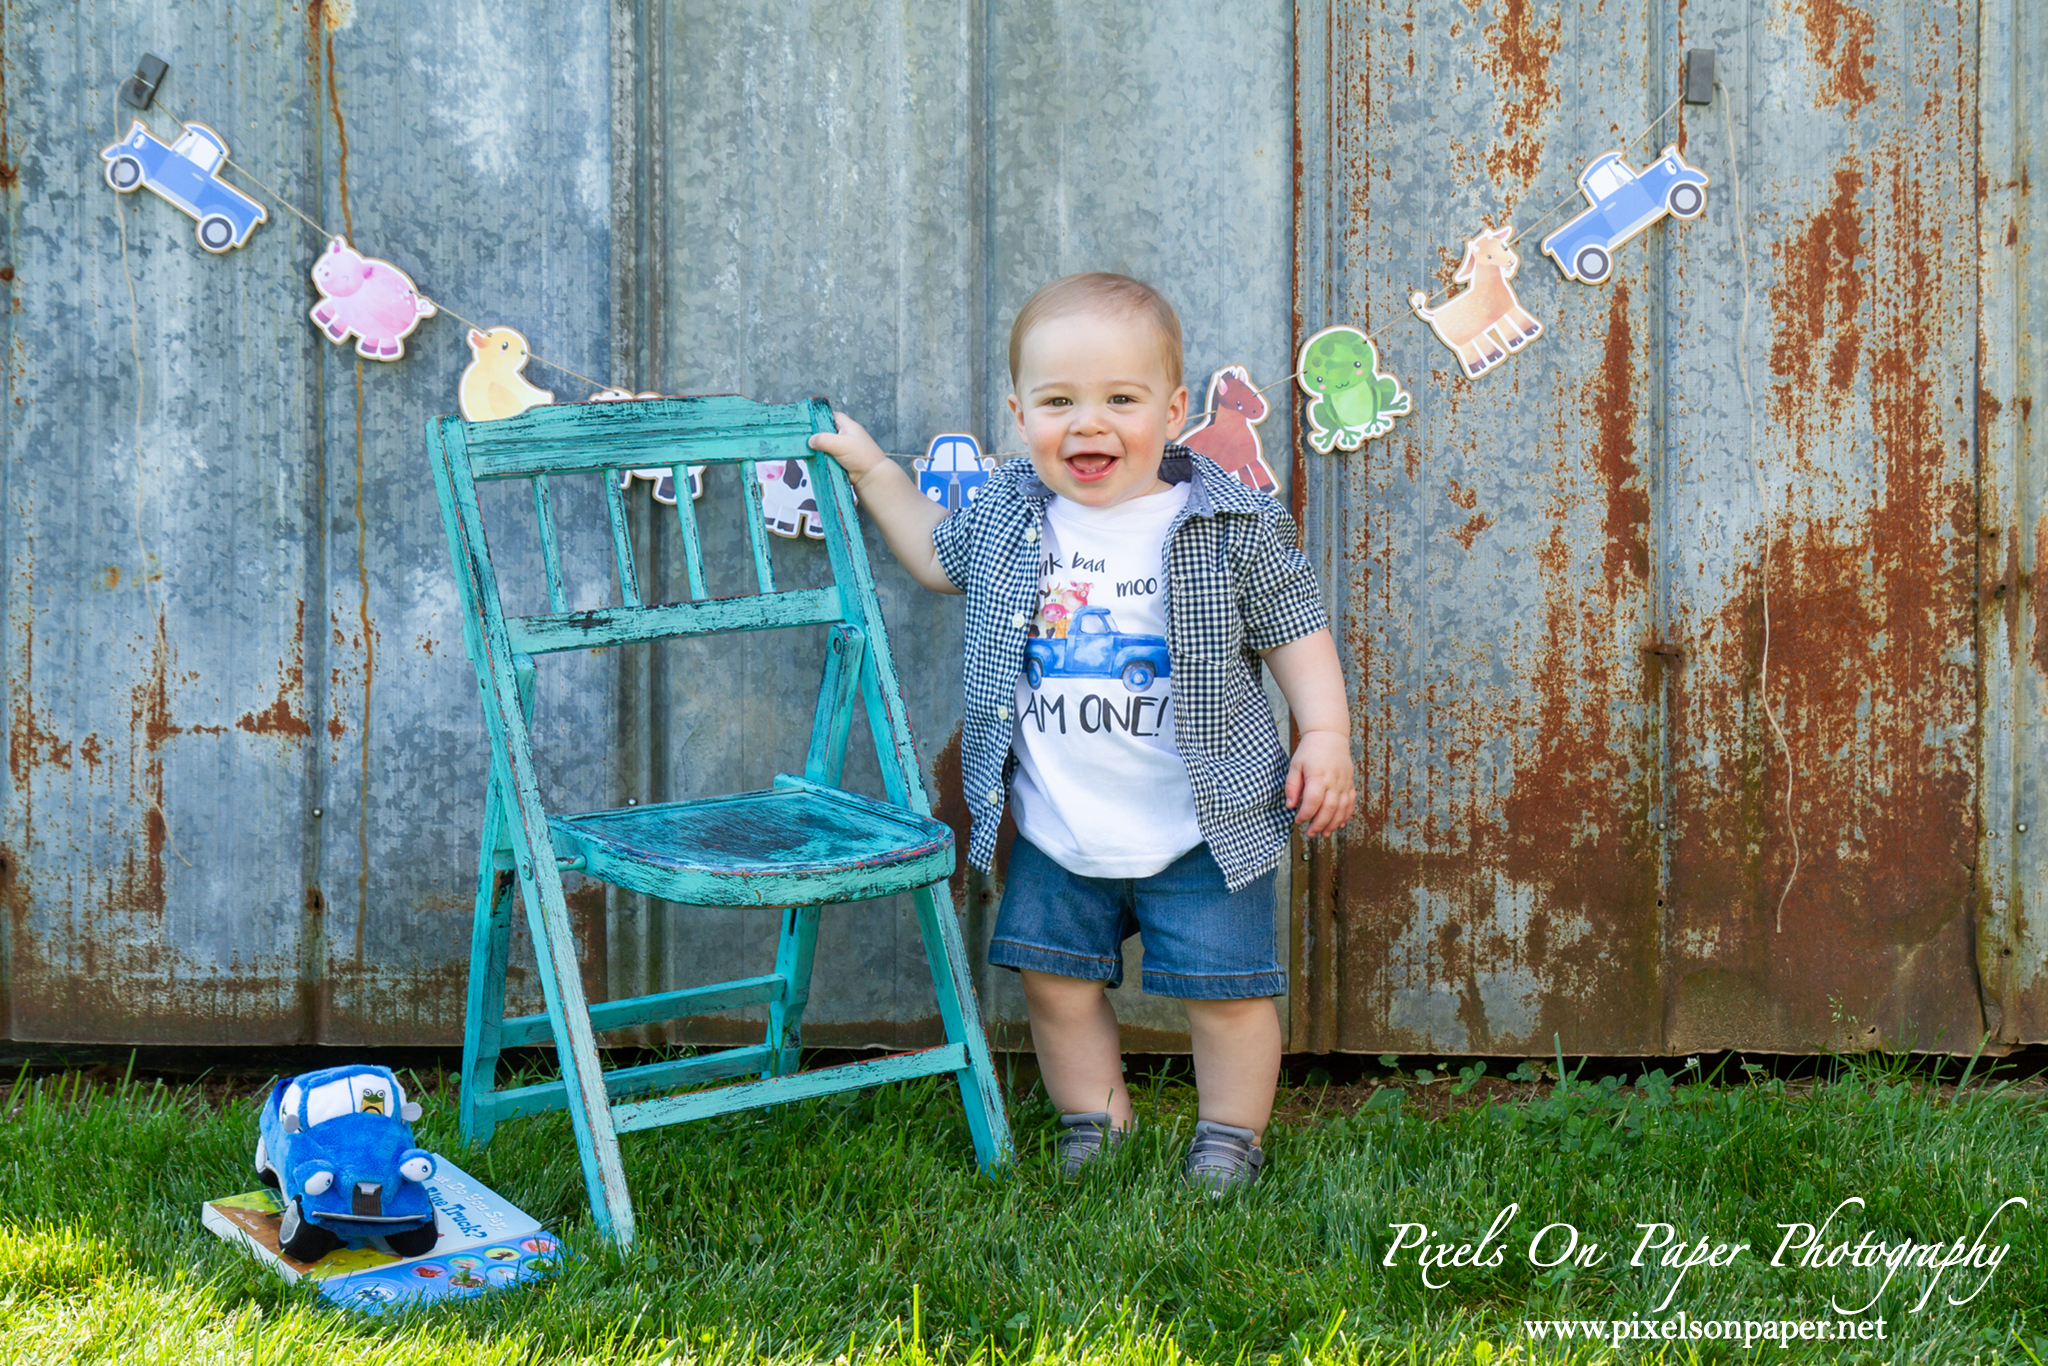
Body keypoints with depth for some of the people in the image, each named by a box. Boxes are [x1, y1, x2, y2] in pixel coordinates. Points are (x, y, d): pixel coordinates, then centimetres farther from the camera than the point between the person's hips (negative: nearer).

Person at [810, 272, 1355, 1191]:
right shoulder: (1005, 513, 0)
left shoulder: (1232, 527, -11)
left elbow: (1294, 632, -2)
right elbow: (937, 556, 21)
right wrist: (871, 471, 17)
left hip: (1199, 830, -3)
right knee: (1058, 982, 12)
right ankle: (1094, 1131, 31)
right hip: (1056, 835, 4)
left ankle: (1231, 1140, 23)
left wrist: (1325, 738, -10)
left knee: (1224, 989, 3)